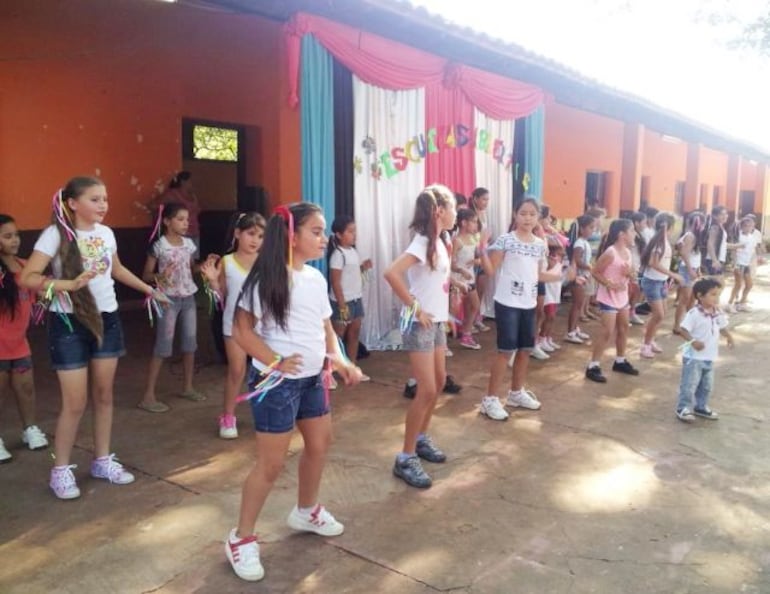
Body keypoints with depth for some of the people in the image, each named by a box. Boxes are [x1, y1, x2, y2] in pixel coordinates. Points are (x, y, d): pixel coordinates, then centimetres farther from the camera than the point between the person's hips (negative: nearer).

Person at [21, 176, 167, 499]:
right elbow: (27, 278, -20)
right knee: (75, 402, -2)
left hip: (107, 319, 6)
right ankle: (61, 470, 17)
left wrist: (149, 289, 25)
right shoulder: (55, 234, -15)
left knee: (104, 394, 13)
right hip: (69, 323, -6)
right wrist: (69, 284, -33)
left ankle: (102, 460, 27)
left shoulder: (106, 233, 3)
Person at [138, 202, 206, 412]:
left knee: (190, 342, 11)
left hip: (188, 297, 6)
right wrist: (160, 276, -27)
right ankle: (148, 396, 1)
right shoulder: (159, 245, -11)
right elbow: (146, 275, -7)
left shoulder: (189, 243, 5)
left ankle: (187, 387, 25)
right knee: (163, 346, -6)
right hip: (168, 299, -6)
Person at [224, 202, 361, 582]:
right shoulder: (267, 278, -17)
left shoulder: (316, 278, 6)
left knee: (320, 443, 21)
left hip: (312, 378, 8)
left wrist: (340, 360, -2)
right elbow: (242, 331, -17)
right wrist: (276, 362, -23)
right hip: (276, 382, -8)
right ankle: (241, 539, 18)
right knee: (271, 463, -1)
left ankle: (306, 512, 44)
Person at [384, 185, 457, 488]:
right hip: (420, 324, -9)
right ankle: (405, 458, 2)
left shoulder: (439, 241, 8)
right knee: (426, 390, -9)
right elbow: (391, 273, -32)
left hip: (437, 321, 9)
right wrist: (414, 306, -25)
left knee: (439, 381, 18)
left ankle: (421, 438, 34)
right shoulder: (422, 243, -19)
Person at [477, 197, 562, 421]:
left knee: (525, 349, 14)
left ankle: (516, 392, 31)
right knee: (506, 350, -6)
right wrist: (482, 249, -23)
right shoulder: (505, 240, -9)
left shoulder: (540, 244, 9)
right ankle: (490, 399, 4)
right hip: (507, 303, -6)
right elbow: (491, 270, -12)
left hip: (529, 303, 6)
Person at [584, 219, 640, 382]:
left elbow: (632, 274, 14)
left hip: (622, 296, 9)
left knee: (624, 328, 17)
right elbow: (595, 272, -18)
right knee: (607, 331, -10)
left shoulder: (628, 252, 6)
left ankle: (620, 361, 34)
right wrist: (609, 284, -27)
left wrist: (630, 273, -9)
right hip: (608, 297, -9)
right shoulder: (610, 253, -20)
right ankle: (593, 366, -3)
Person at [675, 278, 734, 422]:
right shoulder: (694, 314, -20)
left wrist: (728, 336, -4)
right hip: (694, 357, -7)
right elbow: (682, 330, -20)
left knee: (707, 385, 18)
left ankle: (701, 407, 35)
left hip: (709, 357, 7)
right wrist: (693, 341, -31)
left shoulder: (718, 313, 2)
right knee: (689, 384, -1)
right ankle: (683, 408, 12)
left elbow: (722, 327, 15)